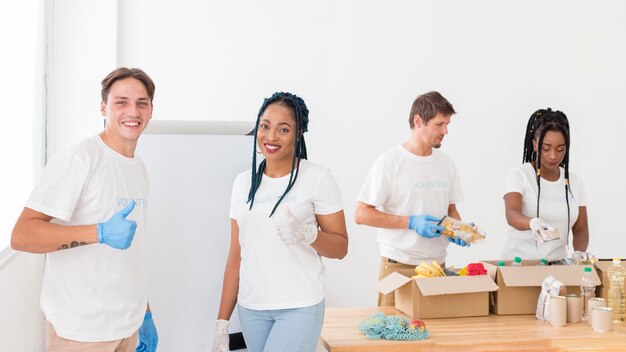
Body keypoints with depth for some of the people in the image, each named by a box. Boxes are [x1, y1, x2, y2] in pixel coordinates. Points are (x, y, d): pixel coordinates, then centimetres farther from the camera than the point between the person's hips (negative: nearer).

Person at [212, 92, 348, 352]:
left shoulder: (318, 178, -5)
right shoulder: (243, 182, 7)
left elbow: (340, 247, -4)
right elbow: (236, 255, 10)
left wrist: (308, 234, -24)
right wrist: (222, 321, 8)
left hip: (299, 308, -4)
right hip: (250, 309, 4)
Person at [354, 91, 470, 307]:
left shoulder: (446, 163, 8)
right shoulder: (389, 163, -9)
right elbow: (361, 214, -12)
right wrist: (411, 222, -18)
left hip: (437, 263, 5)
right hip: (398, 264, -5)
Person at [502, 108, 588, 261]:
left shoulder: (574, 182, 10)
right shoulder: (519, 174, -3)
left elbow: (580, 229, 11)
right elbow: (512, 214, -18)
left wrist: (579, 253, -9)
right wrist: (533, 223, -39)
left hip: (556, 265, 4)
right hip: (518, 262, -4)